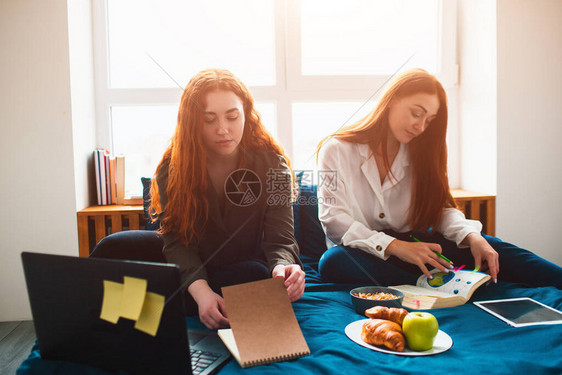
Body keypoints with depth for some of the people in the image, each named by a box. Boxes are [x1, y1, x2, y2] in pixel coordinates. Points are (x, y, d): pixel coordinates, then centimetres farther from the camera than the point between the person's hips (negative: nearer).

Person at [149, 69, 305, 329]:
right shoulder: (172, 169, -10)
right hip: (191, 276, 2)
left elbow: (280, 239, -16)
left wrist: (282, 270, -41)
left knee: (257, 275, -35)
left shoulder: (272, 163, -11)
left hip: (247, 267, -1)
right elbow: (178, 243, -15)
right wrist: (201, 291, -34)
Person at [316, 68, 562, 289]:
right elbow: (334, 220, -15)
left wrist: (472, 236, -19)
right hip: (360, 253, -3)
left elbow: (441, 207, 3)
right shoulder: (337, 151, -8)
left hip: (409, 247, 4)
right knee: (333, 262, -39)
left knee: (486, 246, -21)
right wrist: (395, 246, -26)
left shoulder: (418, 152, 8)